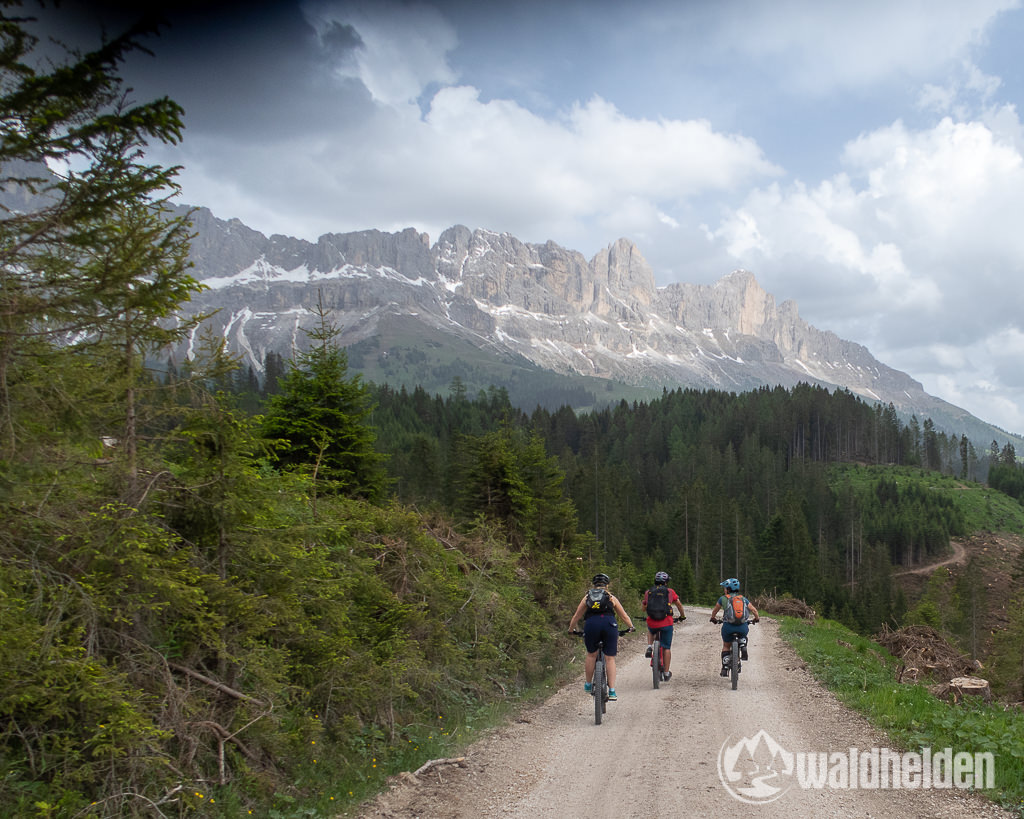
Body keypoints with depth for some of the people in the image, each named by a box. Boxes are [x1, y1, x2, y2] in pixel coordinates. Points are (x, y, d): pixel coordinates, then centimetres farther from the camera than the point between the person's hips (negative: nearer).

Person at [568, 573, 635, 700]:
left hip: (591, 624, 0)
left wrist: (571, 630, 44)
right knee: (610, 658, 6)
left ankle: (588, 685, 27)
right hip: (609, 623, 0)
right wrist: (631, 627, 46)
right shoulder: (611, 597, 24)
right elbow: (624, 615, 30)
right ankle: (612, 691, 2)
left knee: (591, 655, 21)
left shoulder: (587, 597, 25)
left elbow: (576, 616, 30)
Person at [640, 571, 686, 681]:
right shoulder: (670, 592, 6)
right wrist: (682, 616, 35)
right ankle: (666, 674, 16)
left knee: (650, 631, 37)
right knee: (666, 648, 11)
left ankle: (649, 647, 12)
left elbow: (643, 607, 20)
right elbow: (679, 604, 18)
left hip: (652, 623, 2)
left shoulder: (648, 592, 10)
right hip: (666, 623, -2)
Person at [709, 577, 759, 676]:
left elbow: (715, 610, 24)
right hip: (743, 627, 2)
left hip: (728, 626, -2)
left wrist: (713, 618, 43)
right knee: (742, 635, 38)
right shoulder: (743, 599, 15)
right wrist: (757, 618, 36)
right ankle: (743, 647, 11)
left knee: (726, 646, 23)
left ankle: (725, 668, 16)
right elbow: (754, 610, 15)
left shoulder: (723, 598, 10)